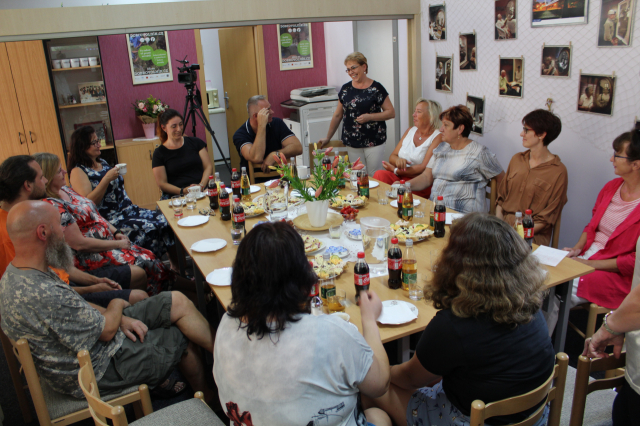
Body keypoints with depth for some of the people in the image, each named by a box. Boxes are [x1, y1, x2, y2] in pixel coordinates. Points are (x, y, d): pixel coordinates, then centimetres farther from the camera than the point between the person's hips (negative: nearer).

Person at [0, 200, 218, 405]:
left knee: (178, 302, 4)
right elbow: (106, 331, -23)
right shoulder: (42, 295, -36)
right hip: (98, 370, -9)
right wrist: (117, 305, -1)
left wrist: (119, 318, -4)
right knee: (184, 338, 4)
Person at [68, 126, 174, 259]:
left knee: (164, 220, -14)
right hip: (109, 220, -8)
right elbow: (88, 202, -19)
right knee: (148, 229, -29)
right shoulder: (78, 171, -6)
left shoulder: (102, 163, 17)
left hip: (126, 210, 8)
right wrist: (106, 179, -21)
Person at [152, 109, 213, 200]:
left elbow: (208, 167, 11)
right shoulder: (159, 153, 9)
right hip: (176, 197, -1)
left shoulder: (195, 142, 16)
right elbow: (162, 183, 5)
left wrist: (201, 185, -8)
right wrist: (182, 191, -13)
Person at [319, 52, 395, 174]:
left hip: (374, 142, -3)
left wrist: (370, 116, -16)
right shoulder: (345, 89, 8)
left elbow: (391, 112, -3)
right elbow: (337, 115, 16)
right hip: (352, 143, 3)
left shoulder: (376, 88, -4)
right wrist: (327, 138, 19)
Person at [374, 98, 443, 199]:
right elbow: (392, 156, 15)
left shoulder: (437, 137, -5)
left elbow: (425, 168, -14)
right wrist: (398, 160, -11)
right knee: (379, 174, -27)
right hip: (400, 176, 6)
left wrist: (396, 170, -13)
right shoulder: (410, 131, 17)